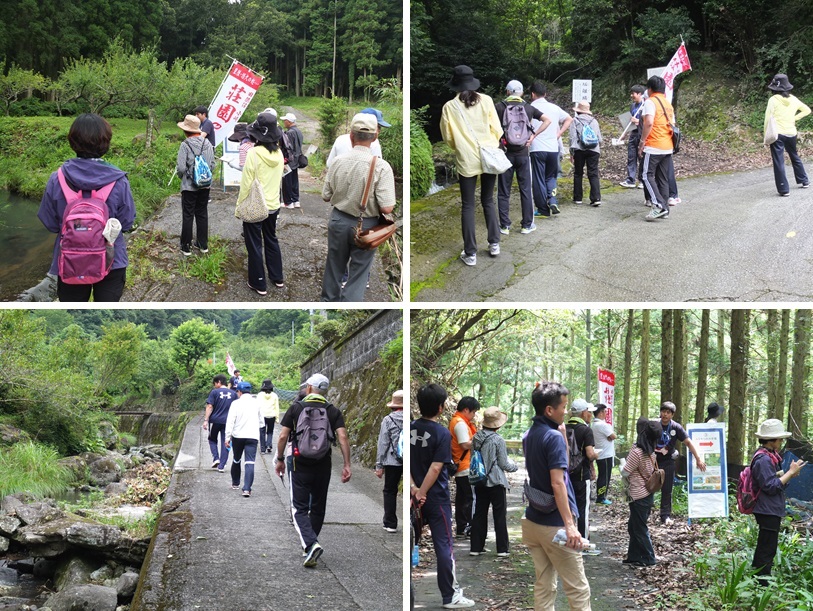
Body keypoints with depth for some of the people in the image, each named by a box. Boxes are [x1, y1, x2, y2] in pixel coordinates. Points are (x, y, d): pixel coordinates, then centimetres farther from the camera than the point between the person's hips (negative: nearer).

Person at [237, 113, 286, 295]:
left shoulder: (254, 153, -21)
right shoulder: (279, 153, -3)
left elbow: (246, 183, -17)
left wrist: (240, 205, -6)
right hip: (273, 206, 6)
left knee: (255, 245, 6)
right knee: (271, 240, 21)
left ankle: (259, 284, 13)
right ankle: (277, 278, 30)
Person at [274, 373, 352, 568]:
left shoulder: (296, 408, -1)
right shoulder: (333, 411, 3)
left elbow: (283, 437, -4)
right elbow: (342, 437, -8)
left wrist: (280, 460, 7)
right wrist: (347, 465, -6)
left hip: (300, 465, -2)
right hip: (323, 466, 2)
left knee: (299, 509, -1)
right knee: (318, 508, 17)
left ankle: (311, 544, -21)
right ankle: (310, 543, 28)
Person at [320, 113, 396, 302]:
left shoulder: (338, 161, -10)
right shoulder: (381, 166, -20)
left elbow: (326, 196, 0)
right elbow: (387, 208, -22)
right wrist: (372, 201, -1)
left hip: (338, 220, 4)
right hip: (365, 225, -3)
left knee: (334, 265, 22)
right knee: (358, 270, 11)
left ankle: (329, 299, 41)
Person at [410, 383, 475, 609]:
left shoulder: (410, 428, 2)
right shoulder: (443, 434, -15)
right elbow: (435, 468, -19)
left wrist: (413, 488, -8)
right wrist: (421, 493, -15)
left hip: (414, 495, 6)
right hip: (436, 498, -5)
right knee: (444, 546, 1)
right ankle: (451, 596, 5)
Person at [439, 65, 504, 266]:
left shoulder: (449, 107, -5)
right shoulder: (485, 100, -4)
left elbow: (448, 137, 3)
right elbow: (497, 129, 0)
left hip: (467, 161, -2)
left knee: (468, 205, 6)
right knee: (488, 201, 18)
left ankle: (470, 253, 5)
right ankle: (494, 243, 20)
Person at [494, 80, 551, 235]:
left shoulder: (499, 107, -3)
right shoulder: (529, 108, 4)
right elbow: (547, 120, -1)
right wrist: (533, 135, -1)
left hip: (505, 153, -1)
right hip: (523, 153, 1)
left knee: (504, 191, 6)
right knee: (526, 190, 9)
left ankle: (505, 225, 8)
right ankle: (527, 224, 11)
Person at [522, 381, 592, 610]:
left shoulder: (529, 436, 10)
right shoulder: (554, 437, -17)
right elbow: (557, 483, -23)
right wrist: (569, 525, -23)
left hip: (534, 520, 8)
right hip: (555, 524, -8)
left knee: (543, 586, 11)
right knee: (578, 589, 0)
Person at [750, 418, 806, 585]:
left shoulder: (770, 456, 12)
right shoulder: (763, 459, -22)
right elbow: (771, 486, -24)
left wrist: (790, 474, 3)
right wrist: (791, 472, -20)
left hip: (771, 511, 11)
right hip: (768, 511, -11)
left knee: (764, 548, 18)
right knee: (767, 550, -5)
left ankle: (757, 578, 27)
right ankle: (762, 583, 0)